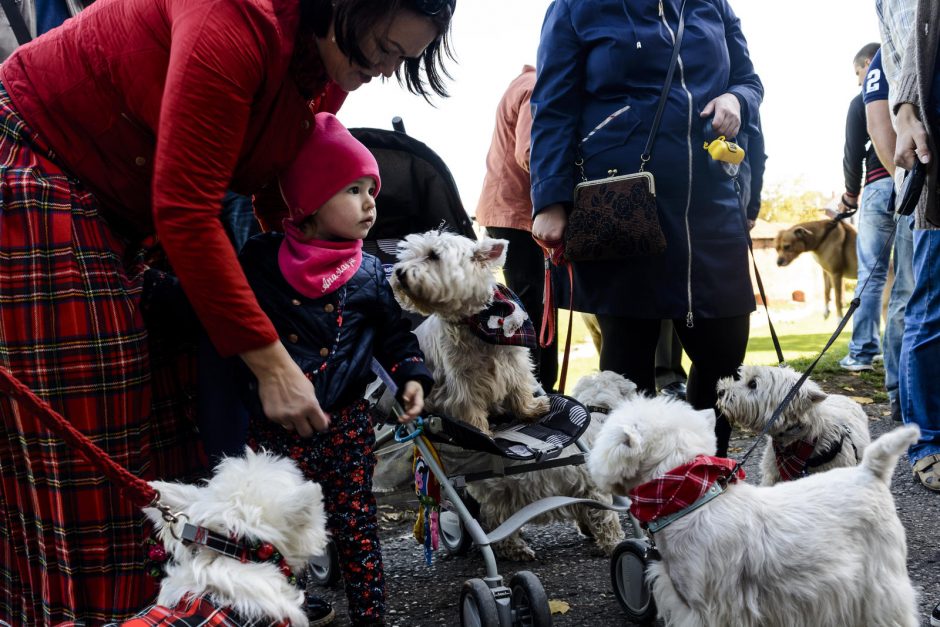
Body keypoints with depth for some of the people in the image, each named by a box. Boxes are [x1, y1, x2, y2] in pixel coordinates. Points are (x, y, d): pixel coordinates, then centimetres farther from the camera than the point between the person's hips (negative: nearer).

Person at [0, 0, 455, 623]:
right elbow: (187, 211, -30)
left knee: (167, 425, 6)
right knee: (82, 452, -9)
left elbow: (281, 199, 6)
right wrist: (271, 361, -27)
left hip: (127, 213, 9)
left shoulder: (327, 75, -3)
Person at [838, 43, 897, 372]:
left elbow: (853, 154, 3)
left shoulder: (863, 100, 6)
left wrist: (851, 195, 16)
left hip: (882, 186, -3)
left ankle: (862, 353, -2)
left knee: (872, 274, -1)